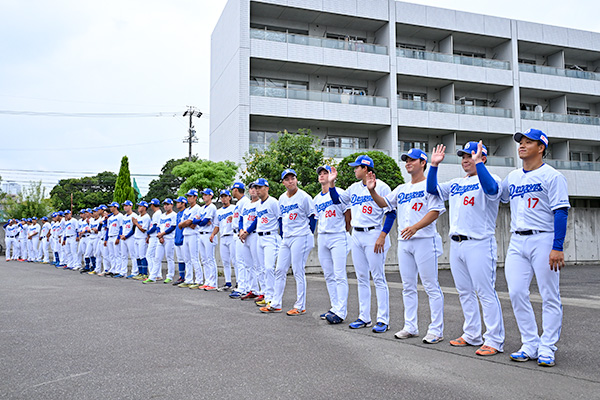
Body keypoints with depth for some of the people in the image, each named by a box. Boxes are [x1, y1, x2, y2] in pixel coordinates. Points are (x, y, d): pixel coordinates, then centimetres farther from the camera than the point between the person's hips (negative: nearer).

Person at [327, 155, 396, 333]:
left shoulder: (381, 186, -8)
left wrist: (382, 236, -19)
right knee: (361, 278, 10)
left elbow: (391, 213, -11)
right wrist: (331, 183, 8)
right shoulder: (354, 188, 13)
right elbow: (336, 200, 21)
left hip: (373, 235, -7)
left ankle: (383, 320, 0)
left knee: (378, 278, -5)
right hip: (356, 235, 8)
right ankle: (364, 318, 18)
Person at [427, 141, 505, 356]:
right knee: (465, 292, 13)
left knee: (485, 292, -6)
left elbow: (491, 189, -27)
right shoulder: (456, 184, 18)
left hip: (479, 244, -8)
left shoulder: (488, 178, -4)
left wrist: (478, 163, -27)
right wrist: (434, 165, 10)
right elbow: (432, 189, 18)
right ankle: (472, 335, 23)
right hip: (455, 244, 8)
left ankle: (494, 341, 1)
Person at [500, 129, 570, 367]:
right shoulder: (512, 177, 16)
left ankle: (547, 349, 9)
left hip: (543, 240, -6)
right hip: (517, 241, 6)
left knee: (550, 297, 0)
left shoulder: (552, 176, -4)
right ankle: (530, 346, 14)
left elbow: (561, 212, -10)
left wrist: (557, 248, -19)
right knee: (516, 293, 2)